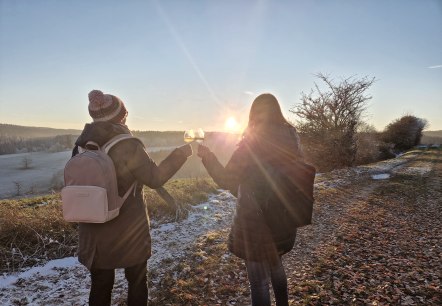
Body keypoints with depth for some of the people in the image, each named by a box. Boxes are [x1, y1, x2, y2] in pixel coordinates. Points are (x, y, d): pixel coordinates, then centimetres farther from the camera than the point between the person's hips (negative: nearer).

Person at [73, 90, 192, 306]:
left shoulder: (82, 146, -2)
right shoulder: (127, 145, -19)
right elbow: (155, 178, -13)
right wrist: (180, 154, -4)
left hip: (95, 233, 5)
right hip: (129, 231, -4)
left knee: (100, 286, 17)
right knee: (137, 281, 18)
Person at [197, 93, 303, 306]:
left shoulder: (252, 141, -19)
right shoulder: (291, 138, -1)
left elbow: (226, 180, -16)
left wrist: (207, 156, -5)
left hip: (256, 220, -6)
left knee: (258, 280, 11)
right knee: (276, 267, 29)